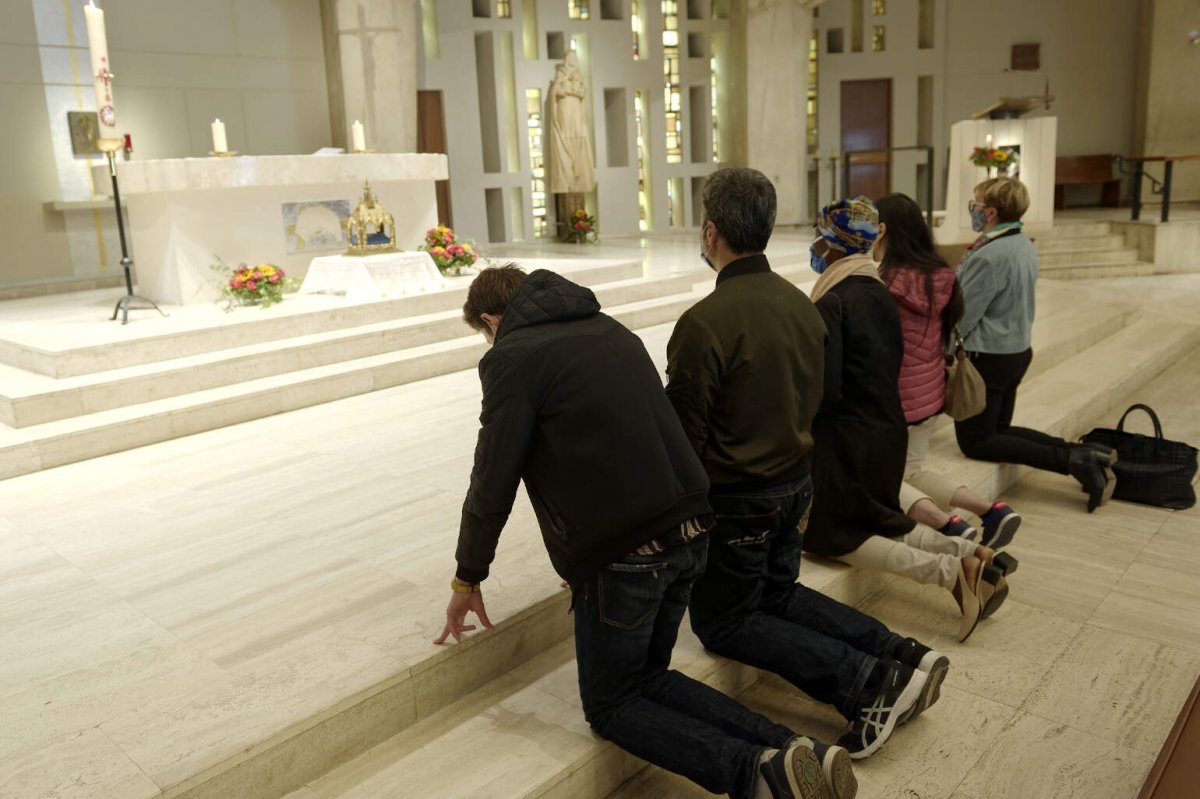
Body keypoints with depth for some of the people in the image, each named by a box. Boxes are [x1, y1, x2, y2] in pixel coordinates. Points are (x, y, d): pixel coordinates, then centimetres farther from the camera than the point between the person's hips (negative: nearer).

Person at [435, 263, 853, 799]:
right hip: (688, 535, 8)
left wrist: (467, 579, 9)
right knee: (647, 678, 24)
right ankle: (790, 751, 6)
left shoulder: (512, 357, -6)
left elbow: (492, 483, -6)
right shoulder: (610, 330, 17)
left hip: (623, 556, -7)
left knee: (610, 706, 13)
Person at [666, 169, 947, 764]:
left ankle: (865, 681, -4)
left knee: (722, 622, 11)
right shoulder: (801, 304, 1)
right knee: (777, 593, 26)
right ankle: (900, 654, 10)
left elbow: (684, 434, -18)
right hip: (794, 485, 8)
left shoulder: (704, 323, -24)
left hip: (735, 501, -7)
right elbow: (807, 403, 10)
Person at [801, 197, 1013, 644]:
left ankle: (950, 572, -10)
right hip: (888, 427, 8)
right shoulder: (881, 294, 7)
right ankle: (972, 553, 8)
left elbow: (825, 389, -22)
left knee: (834, 532, 5)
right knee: (880, 521, 24)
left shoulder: (832, 302, -18)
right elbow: (893, 364, 13)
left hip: (846, 435, -8)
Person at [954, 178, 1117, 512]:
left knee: (976, 441, 2)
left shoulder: (989, 255, -23)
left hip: (986, 356, -9)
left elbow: (962, 315, -21)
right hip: (1017, 349, 9)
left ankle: (1072, 460, -9)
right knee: (998, 430, 20)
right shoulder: (1024, 245, 5)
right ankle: (1079, 452, 6)